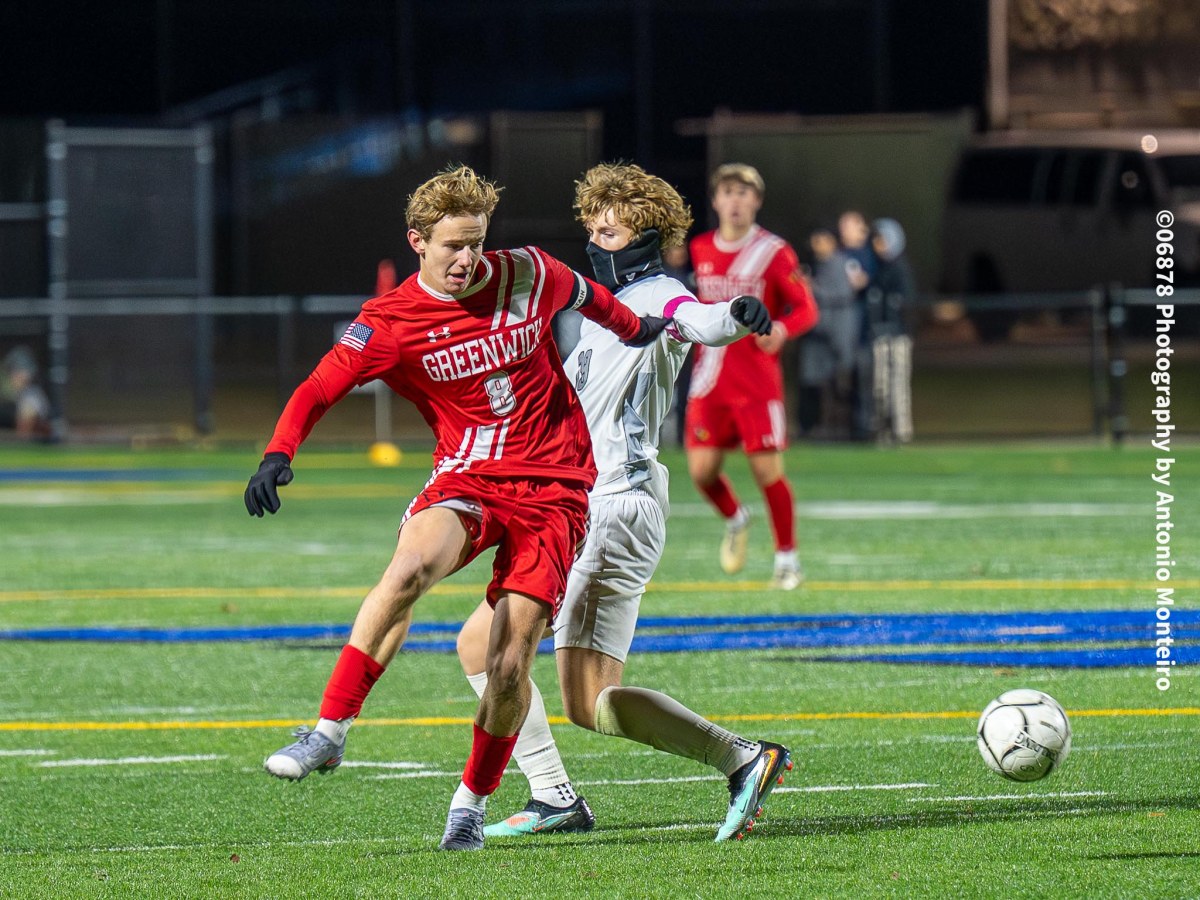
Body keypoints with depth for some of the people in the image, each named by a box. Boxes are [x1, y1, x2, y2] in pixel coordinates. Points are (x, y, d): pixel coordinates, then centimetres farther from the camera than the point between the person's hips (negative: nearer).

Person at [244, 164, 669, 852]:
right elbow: (319, 390, -10)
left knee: (511, 662, -10)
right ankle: (330, 732, -30)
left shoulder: (527, 275, 0)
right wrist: (278, 455, -26)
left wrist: (639, 331, 35)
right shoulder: (390, 323, -5)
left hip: (554, 486, 1)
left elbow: (588, 298, 22)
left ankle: (473, 802, 12)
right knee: (410, 567, -35)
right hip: (466, 480, -1)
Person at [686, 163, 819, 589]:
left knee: (767, 470, -7)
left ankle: (787, 558, 9)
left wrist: (781, 329, -25)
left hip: (757, 380, -4)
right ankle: (734, 519, 29)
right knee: (702, 469, -3)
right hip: (711, 379, 4)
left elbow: (806, 309, -7)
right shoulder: (701, 250, 8)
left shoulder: (774, 252, -6)